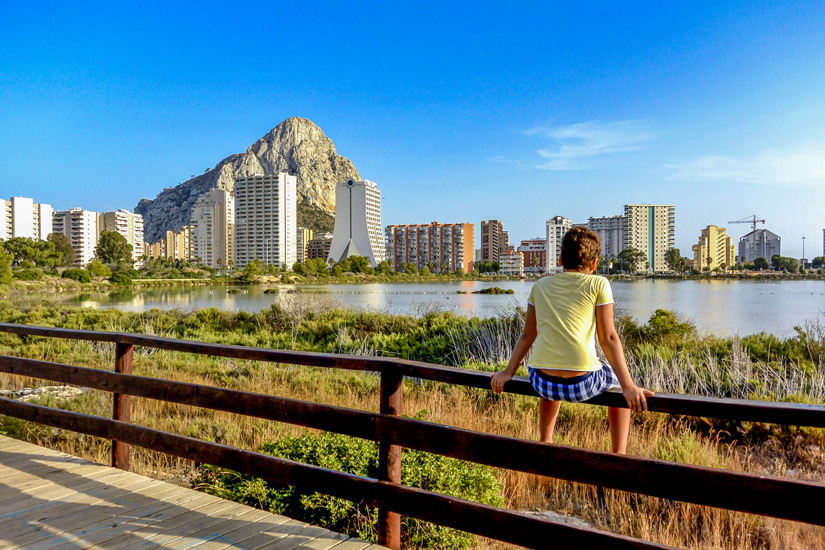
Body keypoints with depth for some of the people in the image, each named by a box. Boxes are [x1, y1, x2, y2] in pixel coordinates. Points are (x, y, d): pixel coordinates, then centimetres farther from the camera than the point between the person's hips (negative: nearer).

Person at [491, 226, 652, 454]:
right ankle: (619, 456, 25)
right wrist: (628, 387, -4)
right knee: (620, 381, 29)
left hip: (541, 382, 4)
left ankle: (545, 445, 44)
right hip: (582, 384, -4)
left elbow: (527, 335, 13)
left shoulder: (541, 286, 13)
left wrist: (508, 373, 18)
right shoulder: (598, 284, 2)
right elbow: (608, 339, -4)